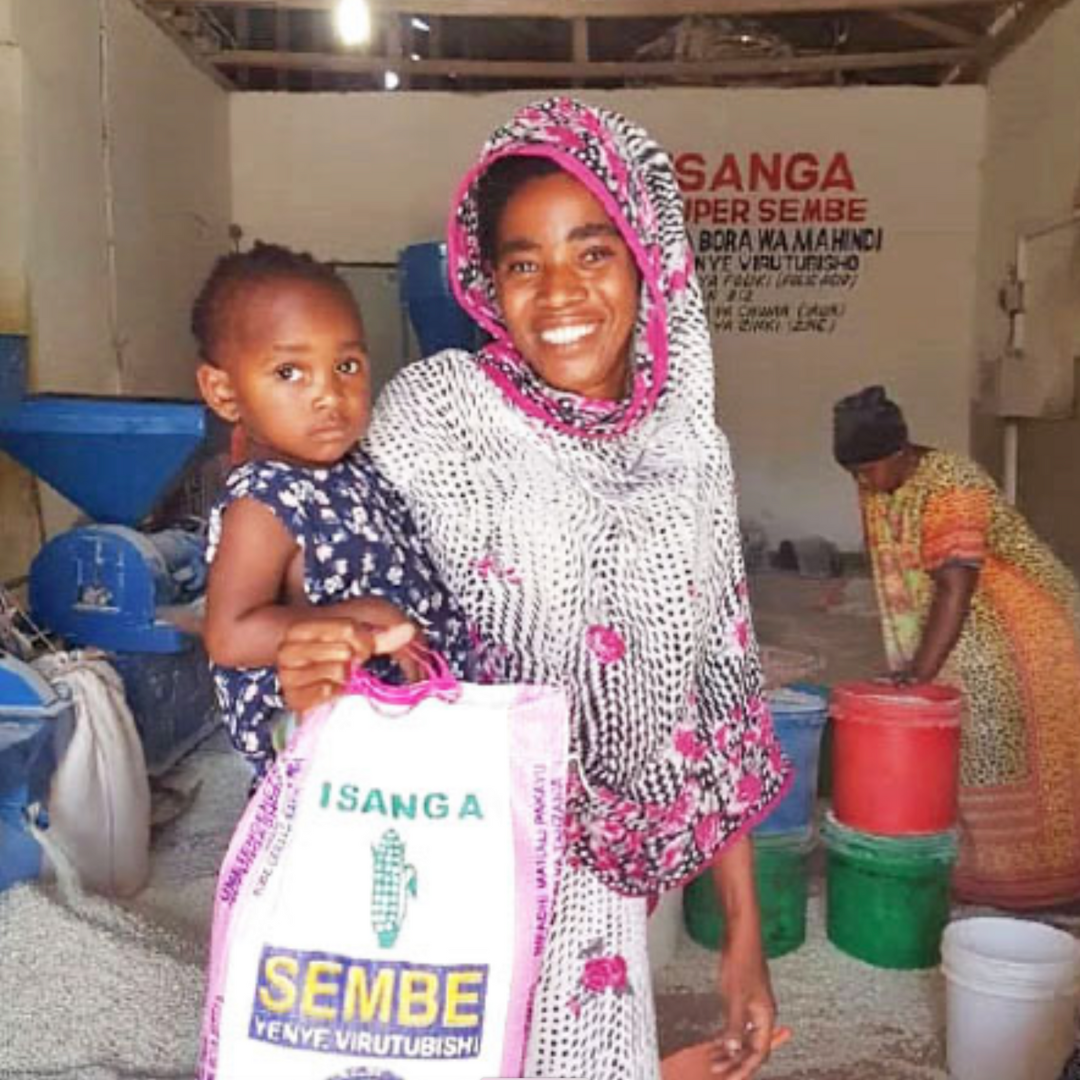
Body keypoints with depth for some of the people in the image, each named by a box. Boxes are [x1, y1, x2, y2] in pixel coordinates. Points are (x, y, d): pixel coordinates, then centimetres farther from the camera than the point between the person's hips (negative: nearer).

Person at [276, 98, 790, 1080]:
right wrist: (315, 679, -31)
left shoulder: (690, 448, -2)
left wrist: (744, 932, 6)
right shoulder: (430, 410, -13)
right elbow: (363, 612, -7)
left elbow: (719, 704, 3)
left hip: (595, 898, 3)